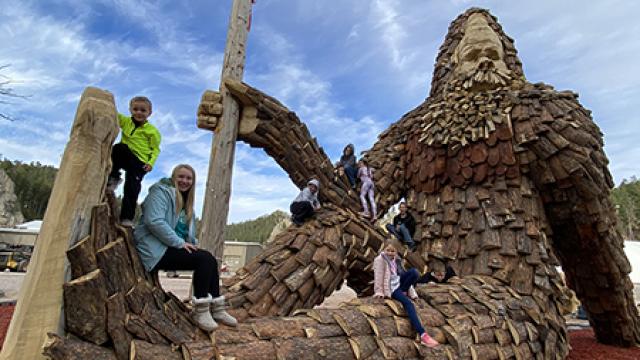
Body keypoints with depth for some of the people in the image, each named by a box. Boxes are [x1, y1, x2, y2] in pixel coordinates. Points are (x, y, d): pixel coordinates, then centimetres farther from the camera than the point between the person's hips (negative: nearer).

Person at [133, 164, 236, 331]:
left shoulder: (185, 201, 20)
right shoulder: (161, 192, -8)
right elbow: (154, 221, -23)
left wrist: (192, 243, 2)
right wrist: (179, 243, -22)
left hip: (172, 247, 8)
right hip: (156, 249, -8)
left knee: (210, 260, -9)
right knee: (204, 258, -22)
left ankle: (217, 309, -3)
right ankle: (200, 311, -16)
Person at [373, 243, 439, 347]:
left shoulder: (397, 260, 11)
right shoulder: (380, 259, -11)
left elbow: (403, 274, 10)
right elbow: (378, 277, -14)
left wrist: (412, 293, 6)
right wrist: (379, 292, -16)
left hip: (399, 283, 7)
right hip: (390, 288, -7)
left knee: (414, 272, -17)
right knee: (408, 303, -29)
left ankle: (403, 292, -8)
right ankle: (422, 335, -34)